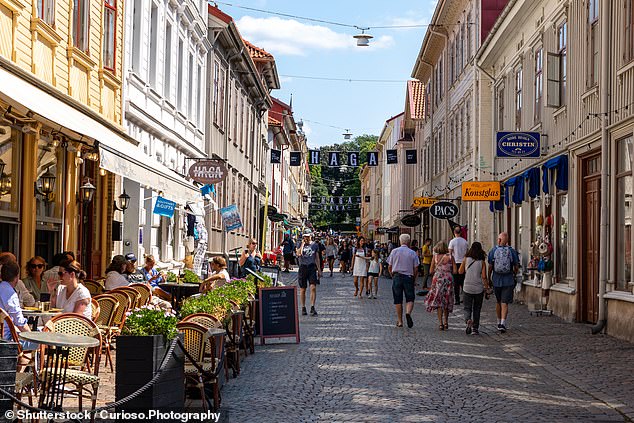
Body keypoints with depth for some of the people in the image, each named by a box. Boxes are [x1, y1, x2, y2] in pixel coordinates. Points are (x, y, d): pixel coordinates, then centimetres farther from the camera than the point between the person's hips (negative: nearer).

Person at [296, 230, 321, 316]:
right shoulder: (300, 244, 4)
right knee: (302, 289, 6)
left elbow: (317, 258, 14)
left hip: (312, 267, 0)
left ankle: (312, 308, -11)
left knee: (313, 288, -12)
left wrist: (319, 270, 11)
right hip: (302, 268, 0)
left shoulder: (314, 245, 9)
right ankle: (303, 308, 16)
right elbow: (298, 254, -17)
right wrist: (303, 243, -13)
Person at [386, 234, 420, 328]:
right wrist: (413, 279, 13)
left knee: (398, 300, 7)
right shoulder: (412, 253, 1)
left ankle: (399, 321, 9)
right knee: (410, 298, 4)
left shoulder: (394, 251, 3)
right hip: (408, 277, -1)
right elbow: (416, 269, 0)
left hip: (397, 276, 1)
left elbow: (389, 267, 4)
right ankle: (408, 313, -23)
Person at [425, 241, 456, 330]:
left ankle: (440, 323, -5)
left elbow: (431, 271, 0)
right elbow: (455, 271, -5)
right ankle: (446, 322, 22)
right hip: (448, 279, 1)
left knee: (438, 302, 4)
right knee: (447, 301, 16)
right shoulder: (450, 257, -2)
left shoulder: (435, 257, -2)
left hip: (438, 280, -1)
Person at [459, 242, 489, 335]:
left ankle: (468, 320, -22)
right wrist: (487, 286, 4)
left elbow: (460, 272, 5)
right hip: (479, 288, 0)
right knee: (476, 309, 12)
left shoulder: (466, 259, -3)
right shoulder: (482, 262, -5)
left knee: (467, 308, 7)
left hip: (467, 288, 0)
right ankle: (475, 328, 12)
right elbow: (484, 276, -7)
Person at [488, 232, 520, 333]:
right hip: (508, 281, -1)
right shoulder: (512, 251, -4)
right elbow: (516, 267, 0)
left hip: (496, 280, 1)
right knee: (505, 303, -2)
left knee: (498, 302, 17)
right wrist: (513, 275, 20)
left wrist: (489, 277, 11)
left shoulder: (493, 251, -3)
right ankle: (503, 323, -15)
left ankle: (499, 322, 26)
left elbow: (490, 266, -3)